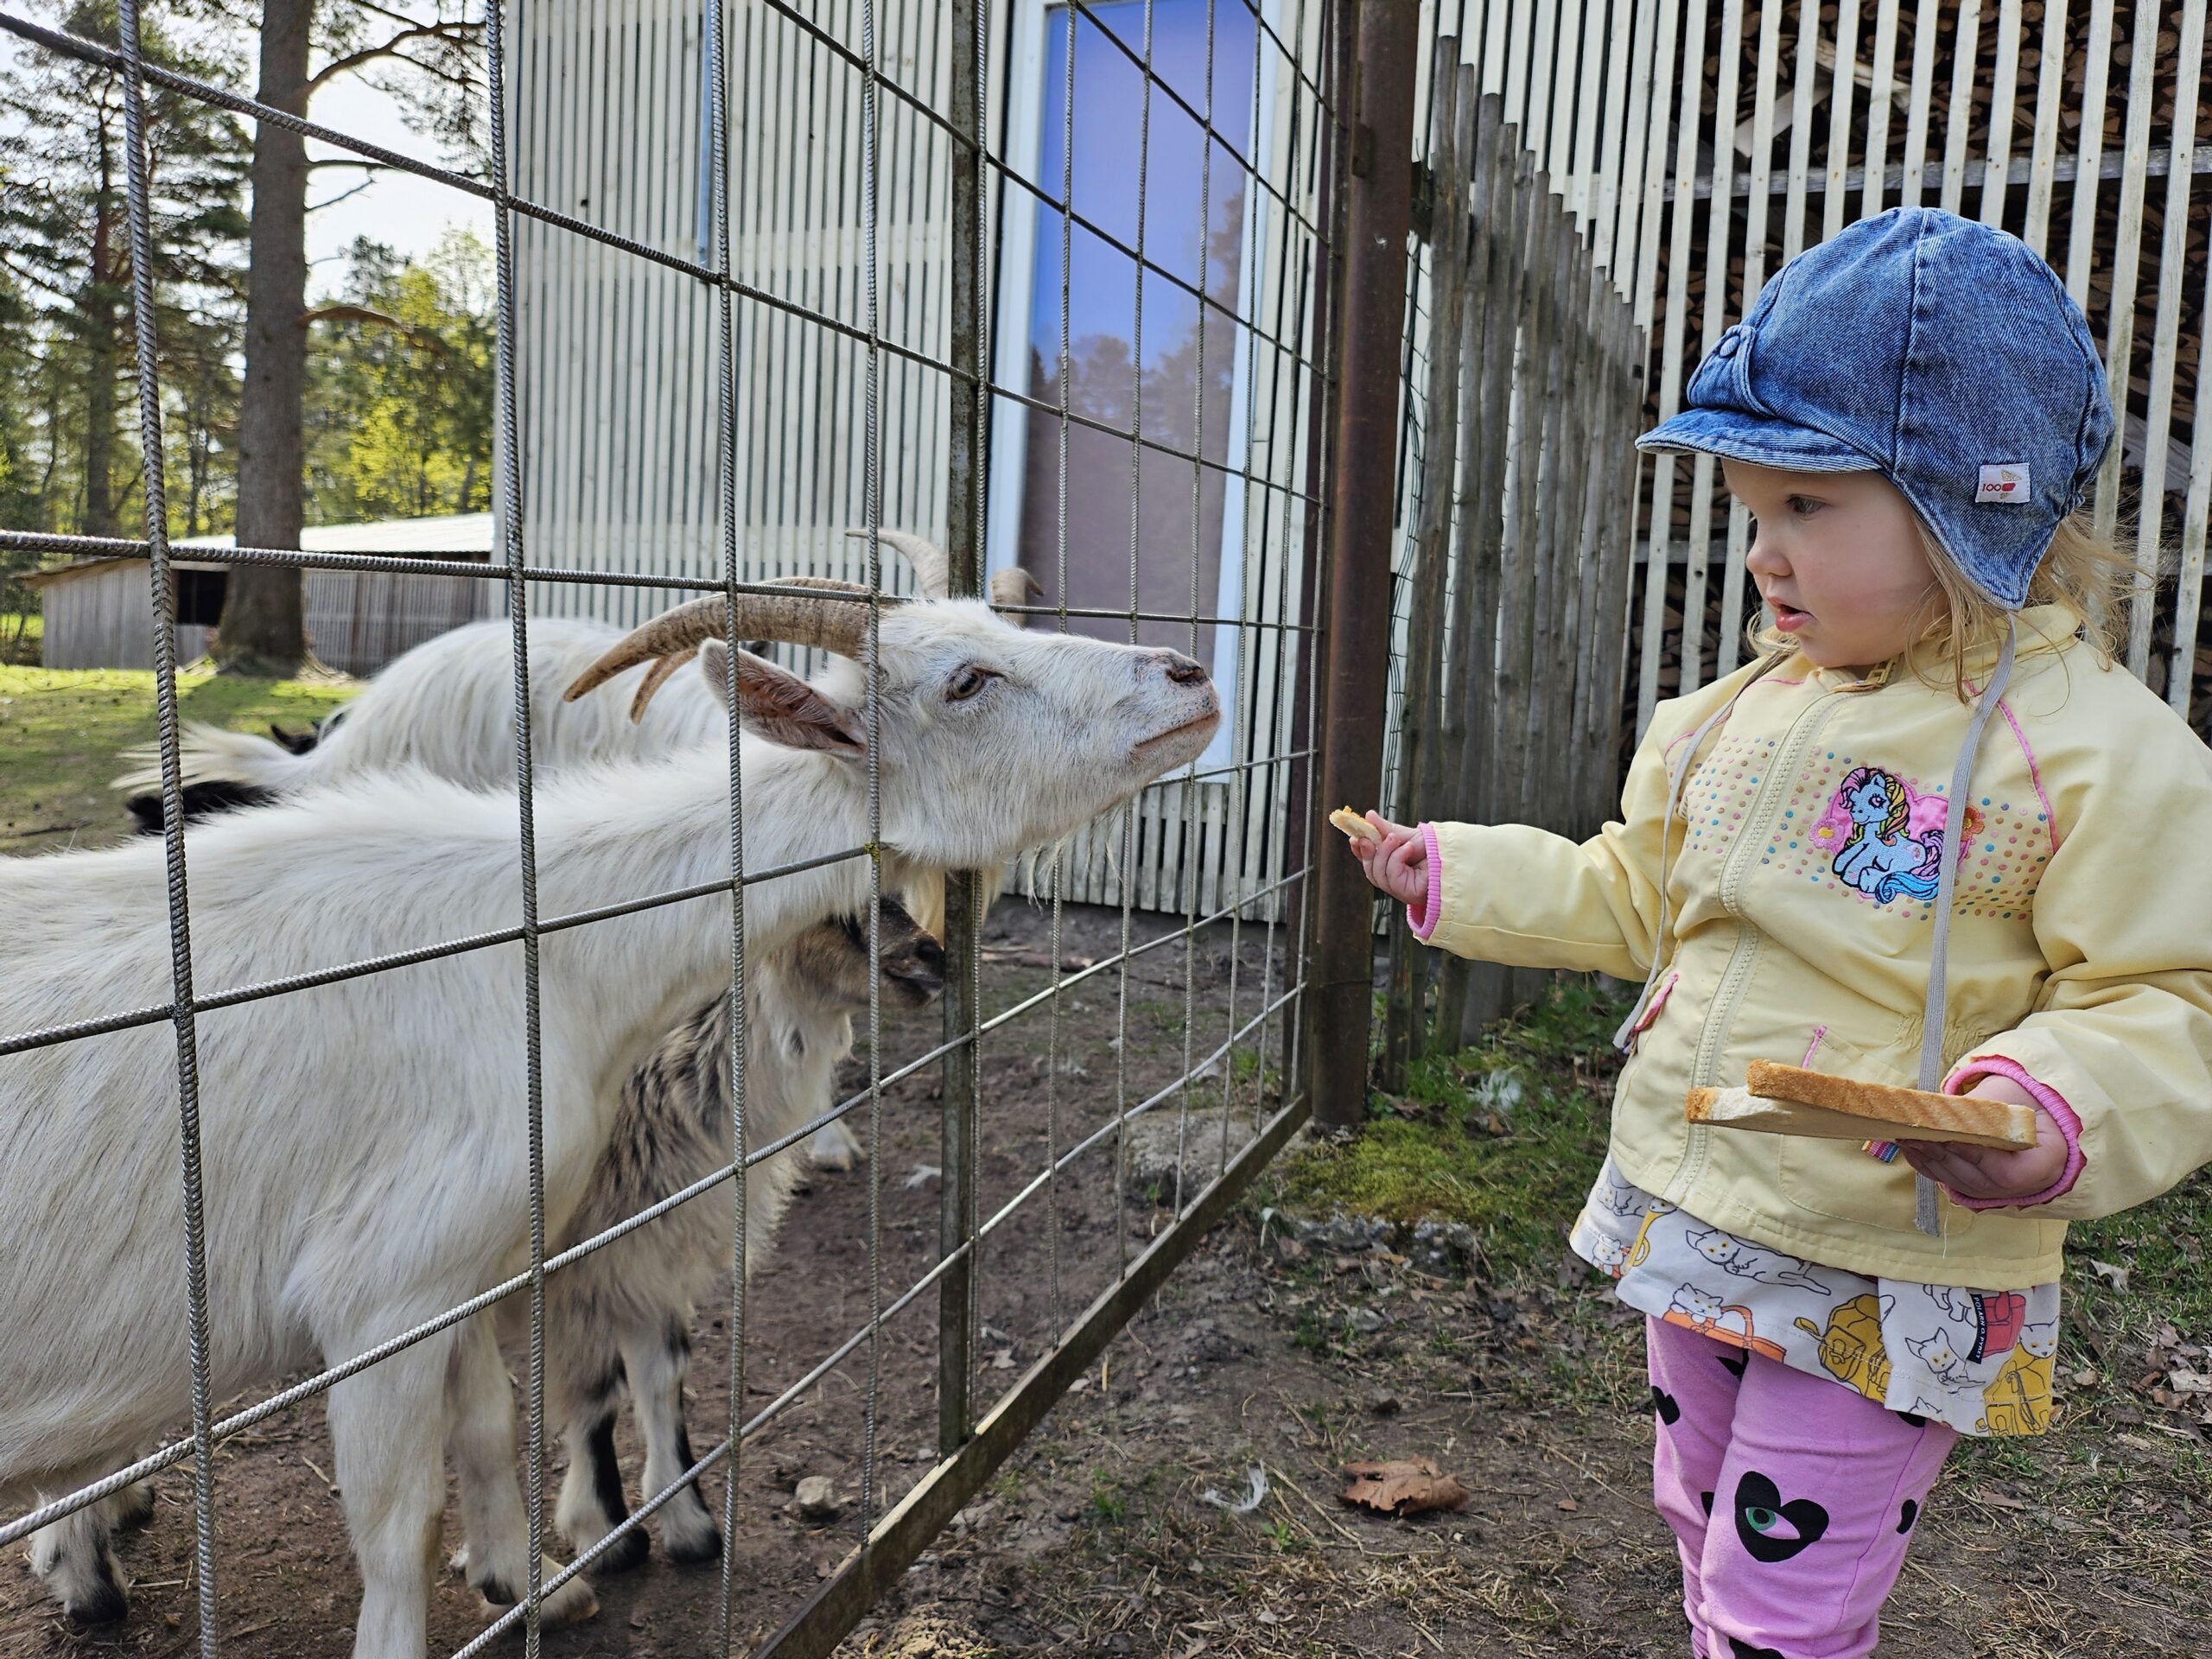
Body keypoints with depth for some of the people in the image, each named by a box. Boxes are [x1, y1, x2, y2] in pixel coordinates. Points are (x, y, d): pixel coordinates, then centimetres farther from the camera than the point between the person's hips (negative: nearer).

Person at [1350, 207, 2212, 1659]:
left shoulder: (2092, 748, -15)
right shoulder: (1742, 714, 4)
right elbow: (1636, 897, 16)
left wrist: (2057, 1112, -33)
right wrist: (1458, 873, 12)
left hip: (1887, 1281, -6)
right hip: (1691, 1227, 7)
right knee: (1712, 1540, 25)